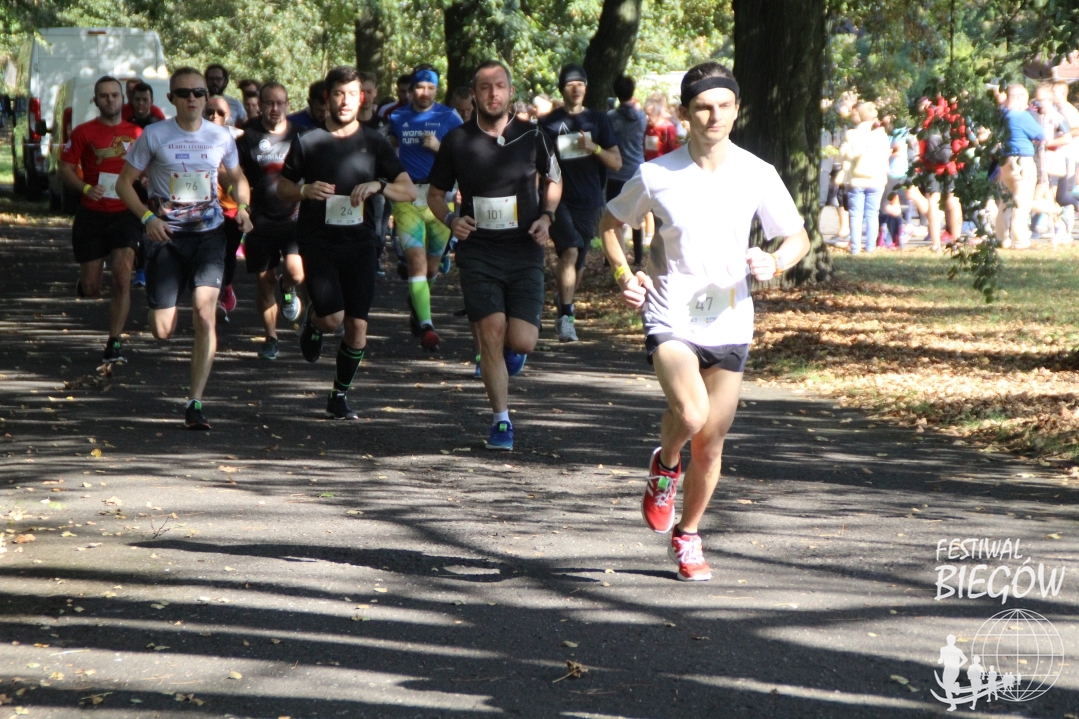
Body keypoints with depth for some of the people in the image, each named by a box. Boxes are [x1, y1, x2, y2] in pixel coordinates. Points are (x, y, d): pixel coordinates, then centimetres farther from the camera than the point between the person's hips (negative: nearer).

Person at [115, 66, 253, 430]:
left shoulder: (221, 137, 4)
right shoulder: (154, 135, -2)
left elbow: (237, 177, 21)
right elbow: (124, 183, 1)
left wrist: (242, 206, 0)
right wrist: (148, 217, -15)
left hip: (209, 235, 1)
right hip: (166, 236, -1)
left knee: (205, 313, -17)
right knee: (162, 331, -4)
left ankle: (195, 402, -13)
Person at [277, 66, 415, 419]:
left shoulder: (374, 144, 6)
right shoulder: (307, 142, 2)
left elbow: (409, 192, 4)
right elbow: (282, 189, 9)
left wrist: (378, 185, -15)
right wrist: (305, 191, -13)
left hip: (359, 243, 2)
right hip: (318, 241, -2)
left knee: (357, 325, -1)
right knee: (333, 318, -17)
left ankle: (340, 395, 16)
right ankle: (312, 322, 20)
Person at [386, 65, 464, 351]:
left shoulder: (448, 117, 2)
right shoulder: (397, 117, 8)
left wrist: (439, 146, -16)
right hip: (407, 196, 0)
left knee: (432, 266, 13)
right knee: (417, 261, -16)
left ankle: (416, 302, 44)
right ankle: (426, 325, -20)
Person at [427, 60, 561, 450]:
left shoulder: (532, 136, 2)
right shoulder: (457, 141, 0)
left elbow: (552, 181, 18)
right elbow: (435, 193, 11)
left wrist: (546, 217, 0)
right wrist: (451, 219, -9)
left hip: (524, 252, 0)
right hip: (478, 252, 0)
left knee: (521, 341, -8)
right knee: (491, 333, -10)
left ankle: (511, 347, 31)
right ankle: (501, 421, 1)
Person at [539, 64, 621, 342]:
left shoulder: (598, 120, 8)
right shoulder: (548, 123, 3)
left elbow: (617, 163, 5)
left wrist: (594, 148, -12)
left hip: (589, 202, 3)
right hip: (559, 199, -3)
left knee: (579, 259, 10)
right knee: (570, 251, -21)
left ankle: (566, 309, 32)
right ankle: (566, 315, -22)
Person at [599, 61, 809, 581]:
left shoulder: (757, 175, -2)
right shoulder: (656, 176, -5)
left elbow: (798, 236, 9)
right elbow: (610, 222, 11)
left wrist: (773, 263, -13)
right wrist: (623, 275, -4)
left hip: (729, 321, 3)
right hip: (670, 317, -2)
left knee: (711, 441, 7)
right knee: (690, 415, -27)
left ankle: (687, 535, 30)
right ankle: (665, 465, 8)